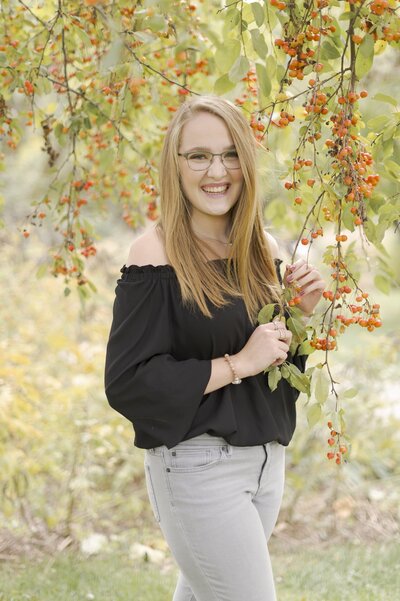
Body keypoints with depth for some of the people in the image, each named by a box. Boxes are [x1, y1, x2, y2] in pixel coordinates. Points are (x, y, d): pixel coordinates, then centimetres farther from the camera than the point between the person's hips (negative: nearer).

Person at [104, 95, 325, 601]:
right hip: (196, 464, -7)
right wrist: (236, 365, -19)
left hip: (266, 458, 7)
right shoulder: (156, 254, -13)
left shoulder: (263, 252, 6)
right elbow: (126, 382, -17)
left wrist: (302, 313, -5)